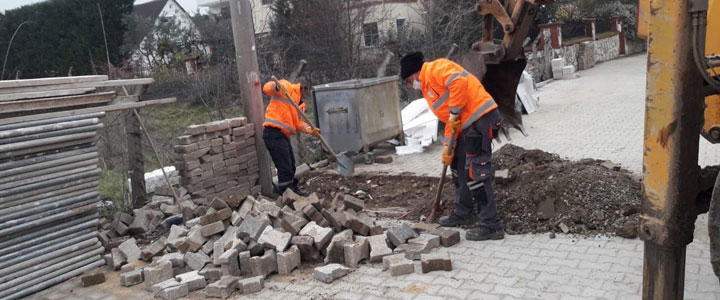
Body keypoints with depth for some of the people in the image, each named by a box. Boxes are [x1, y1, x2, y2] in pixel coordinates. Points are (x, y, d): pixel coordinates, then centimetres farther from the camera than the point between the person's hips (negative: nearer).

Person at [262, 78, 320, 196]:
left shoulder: (298, 103, 23)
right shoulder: (287, 87, -1)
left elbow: (297, 122, 16)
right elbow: (267, 88, -15)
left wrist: (309, 129, -1)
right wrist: (278, 86, -36)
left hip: (282, 135, 10)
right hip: (274, 133, -10)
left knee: (291, 167, 24)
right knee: (285, 170, -9)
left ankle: (293, 189, 42)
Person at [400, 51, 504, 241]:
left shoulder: (435, 69, -5)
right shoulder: (428, 87, 24)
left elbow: (459, 82, -24)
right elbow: (449, 120, 24)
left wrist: (454, 113, -16)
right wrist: (448, 146, 17)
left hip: (480, 119, -11)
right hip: (468, 125, 11)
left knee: (475, 173, -11)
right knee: (458, 167, 20)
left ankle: (491, 226, -5)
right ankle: (462, 214, 34)